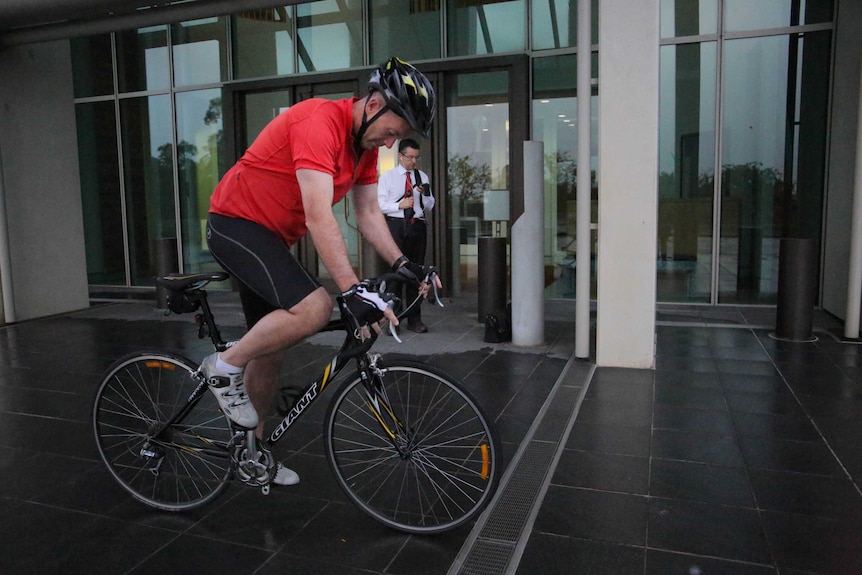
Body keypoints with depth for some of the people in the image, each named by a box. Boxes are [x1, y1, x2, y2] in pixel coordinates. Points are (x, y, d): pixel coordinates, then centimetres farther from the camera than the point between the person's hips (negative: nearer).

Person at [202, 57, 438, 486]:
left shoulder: (367, 142, 3)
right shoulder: (319, 123, -25)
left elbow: (368, 214, 7)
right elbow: (319, 217, -34)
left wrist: (401, 264, -6)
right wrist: (353, 291, -39)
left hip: (271, 238, 9)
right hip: (235, 223, -9)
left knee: (271, 349, 12)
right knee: (314, 308, -29)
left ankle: (253, 449, 29)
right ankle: (225, 367, -5)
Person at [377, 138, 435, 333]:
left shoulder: (422, 177, 13)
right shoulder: (387, 177, 5)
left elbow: (429, 206, 12)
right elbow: (379, 205, -1)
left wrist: (425, 194, -8)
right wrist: (400, 205, -14)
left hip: (417, 226, 3)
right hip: (396, 225, -3)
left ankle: (414, 319, 14)